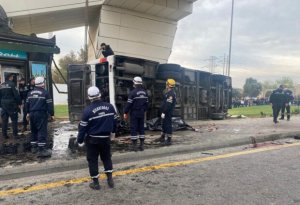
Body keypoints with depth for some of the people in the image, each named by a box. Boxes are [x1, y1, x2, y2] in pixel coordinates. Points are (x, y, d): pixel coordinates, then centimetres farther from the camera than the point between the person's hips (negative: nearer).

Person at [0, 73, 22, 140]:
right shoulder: (11, 84, -11)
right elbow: (16, 95, -15)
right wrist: (19, 103, -8)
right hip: (11, 104, -6)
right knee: (14, 120, 0)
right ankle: (15, 134, 0)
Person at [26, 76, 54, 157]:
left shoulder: (30, 93, 12)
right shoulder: (45, 93, -10)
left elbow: (27, 103, 18)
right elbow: (49, 105, -12)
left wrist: (28, 113, 29)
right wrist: (52, 114, -6)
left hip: (32, 114, 7)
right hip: (41, 114, -7)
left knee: (34, 131, 18)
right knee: (42, 131, -7)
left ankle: (34, 147, 26)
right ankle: (41, 150, -10)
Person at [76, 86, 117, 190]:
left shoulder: (88, 110, -16)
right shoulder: (110, 106, -5)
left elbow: (83, 127, -11)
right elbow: (114, 120, 7)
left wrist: (80, 140, 2)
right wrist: (112, 131, 24)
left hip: (92, 139, -3)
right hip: (106, 138, 3)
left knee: (92, 160, 11)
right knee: (107, 157, 19)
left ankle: (95, 182, 19)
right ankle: (110, 179, 20)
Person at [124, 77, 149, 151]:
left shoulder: (133, 92, -13)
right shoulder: (144, 92, 7)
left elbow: (129, 104, -13)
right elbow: (146, 103, 11)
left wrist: (125, 113, -5)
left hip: (134, 113, -6)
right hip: (142, 113, 6)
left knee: (133, 128, 1)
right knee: (141, 128, 12)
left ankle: (134, 146, 4)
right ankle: (141, 145, 16)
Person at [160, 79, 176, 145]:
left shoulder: (171, 94, -19)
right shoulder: (168, 93, 15)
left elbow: (168, 105, -26)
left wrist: (163, 112, -25)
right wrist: (163, 112, 21)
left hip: (168, 113, -11)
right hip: (166, 112, 11)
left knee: (168, 125, -4)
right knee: (164, 124, 19)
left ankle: (169, 140, 3)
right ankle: (163, 138, 33)